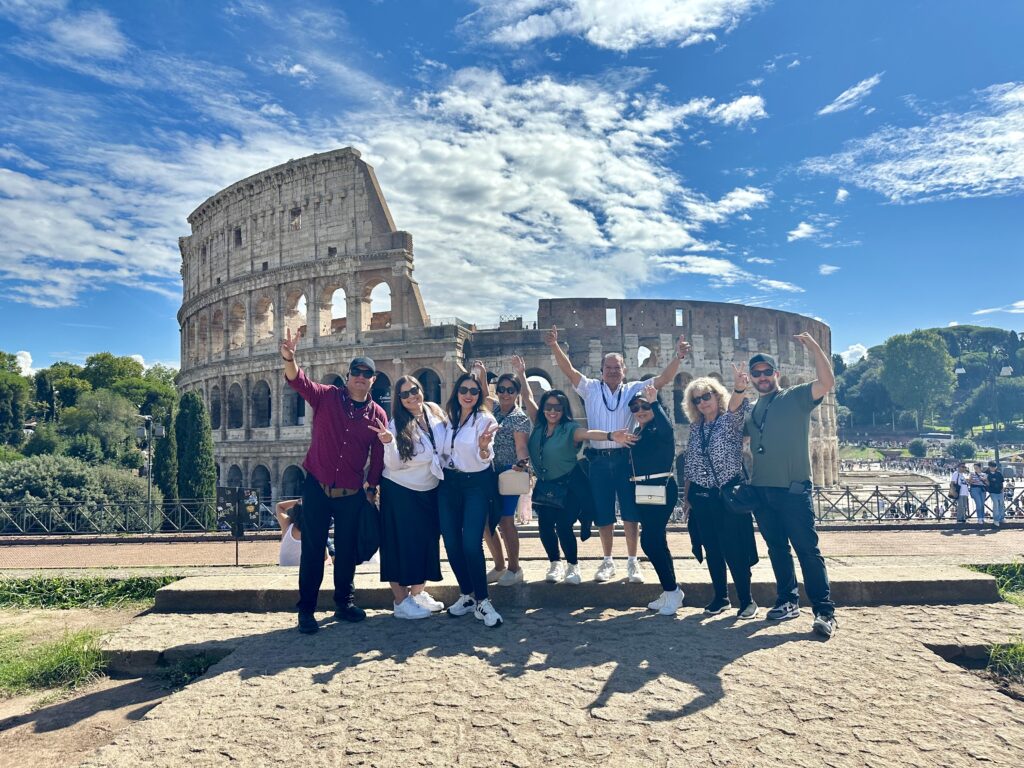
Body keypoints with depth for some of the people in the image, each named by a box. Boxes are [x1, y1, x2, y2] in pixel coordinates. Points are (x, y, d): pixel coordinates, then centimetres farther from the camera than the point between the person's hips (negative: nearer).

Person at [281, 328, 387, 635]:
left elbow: (378, 456, 5)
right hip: (317, 488, -2)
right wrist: (289, 358, -40)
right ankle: (306, 610, 17)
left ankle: (344, 602, 30)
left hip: (352, 494, 2)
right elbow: (299, 381, -20)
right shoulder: (326, 396, -3)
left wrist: (372, 488, 4)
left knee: (347, 550, 12)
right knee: (312, 549, 5)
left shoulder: (377, 414, 0)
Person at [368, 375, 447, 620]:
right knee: (400, 544, 2)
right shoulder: (397, 424, -15)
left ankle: (418, 593, 31)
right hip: (400, 491, -5)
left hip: (429, 491, 6)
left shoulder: (436, 414, -2)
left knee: (427, 542, 13)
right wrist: (389, 442, -34)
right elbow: (393, 464, -18)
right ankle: (401, 601, 12)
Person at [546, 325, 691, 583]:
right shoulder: (591, 389, 6)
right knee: (603, 514, 9)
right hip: (598, 460, 1)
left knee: (630, 513, 4)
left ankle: (632, 562, 18)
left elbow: (662, 379, -4)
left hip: (625, 458, 0)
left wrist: (678, 357, -18)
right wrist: (555, 346, -18)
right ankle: (607, 562, 24)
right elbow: (569, 370, -5)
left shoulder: (634, 390, 6)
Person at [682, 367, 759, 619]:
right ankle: (721, 597, 24)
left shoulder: (730, 420, -3)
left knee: (734, 550, -4)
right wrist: (687, 493, 10)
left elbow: (734, 406, -28)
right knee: (712, 550, 11)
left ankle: (747, 600, 12)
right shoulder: (696, 428, 10)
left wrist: (739, 389, -49)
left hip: (729, 493, -5)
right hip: (701, 496, 5)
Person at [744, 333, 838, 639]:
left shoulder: (796, 397, 1)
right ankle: (788, 601, 23)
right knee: (777, 548, 12)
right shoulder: (751, 410, 16)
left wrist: (813, 346, -20)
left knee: (807, 549, -5)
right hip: (761, 490, 6)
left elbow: (827, 382, -14)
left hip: (793, 489, -5)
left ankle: (825, 611, -1)